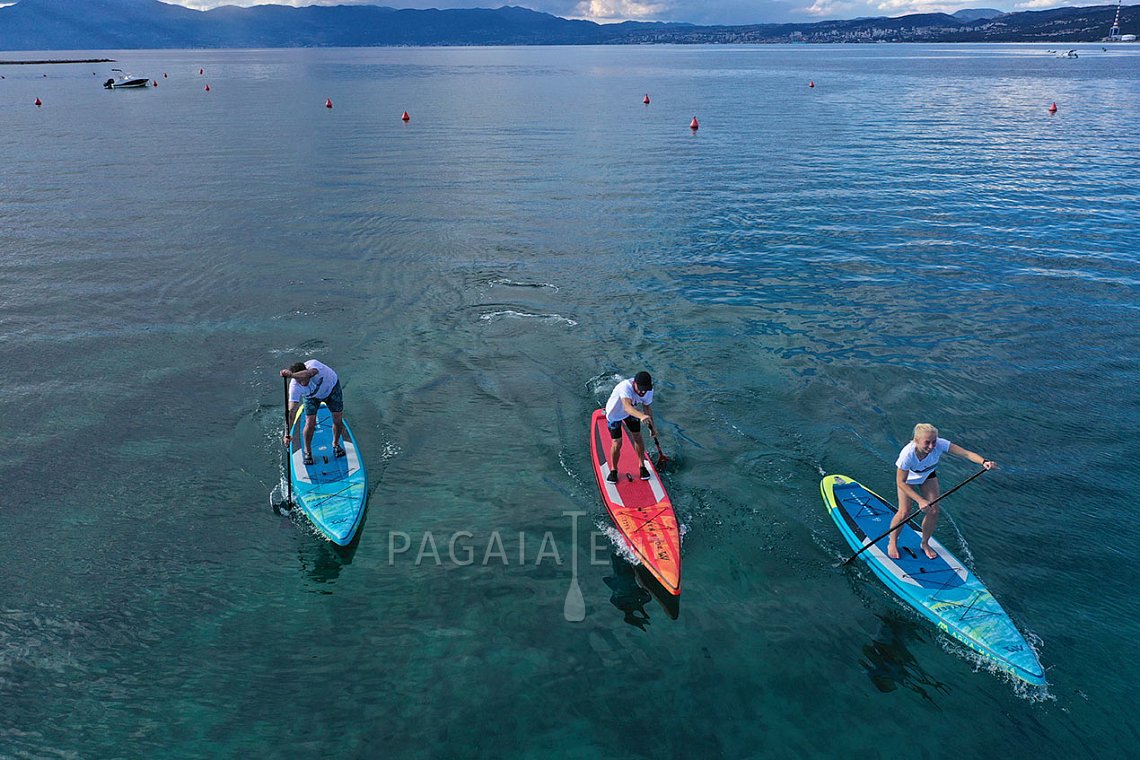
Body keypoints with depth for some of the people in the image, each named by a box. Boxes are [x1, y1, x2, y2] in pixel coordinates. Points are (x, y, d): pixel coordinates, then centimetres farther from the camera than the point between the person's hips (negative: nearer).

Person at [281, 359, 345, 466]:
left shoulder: (313, 364, -41)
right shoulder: (294, 386, -35)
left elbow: (308, 374, -67)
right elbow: (291, 411, -37)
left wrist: (291, 374, -81)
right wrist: (287, 433, -43)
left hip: (331, 388, 0)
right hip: (311, 396, 0)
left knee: (338, 420, -2)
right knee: (310, 423, -12)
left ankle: (336, 444, 24)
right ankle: (307, 451, 11)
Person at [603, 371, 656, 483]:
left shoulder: (648, 391, -24)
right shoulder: (625, 387, -45)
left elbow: (647, 407, -4)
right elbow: (627, 407, -62)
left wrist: (651, 425, 1)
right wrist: (641, 416, -79)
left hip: (632, 412, 5)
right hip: (614, 413, -5)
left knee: (638, 437, 8)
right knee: (617, 443, -5)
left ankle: (642, 466, 29)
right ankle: (613, 470, 19)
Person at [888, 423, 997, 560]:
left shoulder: (939, 444, -36)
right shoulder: (908, 454, -42)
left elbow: (966, 453, -41)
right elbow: (901, 482, -34)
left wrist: (984, 461, -59)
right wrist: (920, 500, -38)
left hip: (928, 476, 4)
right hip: (908, 478, -4)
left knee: (933, 511, -2)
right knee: (904, 512, -11)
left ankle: (925, 543, 24)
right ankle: (892, 543, 14)